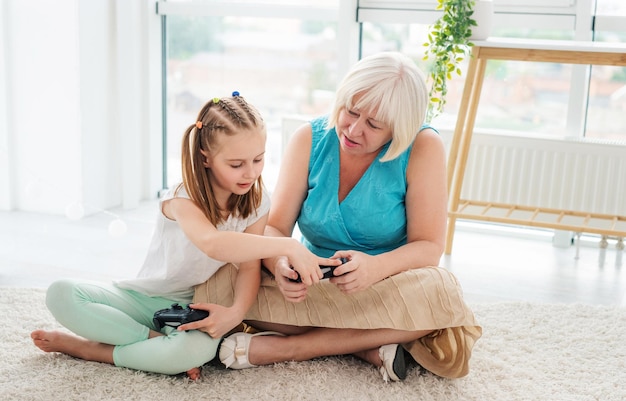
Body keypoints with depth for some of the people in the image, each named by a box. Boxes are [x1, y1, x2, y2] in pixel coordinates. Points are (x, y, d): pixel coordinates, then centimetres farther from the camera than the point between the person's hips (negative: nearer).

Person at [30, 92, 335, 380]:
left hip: (194, 307, 1)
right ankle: (156, 340, -20)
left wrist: (236, 311, -29)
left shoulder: (256, 202, -8)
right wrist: (288, 246, -52)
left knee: (199, 349, -36)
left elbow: (249, 266, -8)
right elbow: (212, 243, -46)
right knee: (61, 295, -22)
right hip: (144, 295, -1)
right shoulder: (182, 199, -24)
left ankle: (87, 348, -14)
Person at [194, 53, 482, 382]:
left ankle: (288, 347, -23)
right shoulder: (310, 139, -7)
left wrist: (377, 267, -35)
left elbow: (429, 245, -14)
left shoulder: (423, 147, -14)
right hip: (313, 286, 2)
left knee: (439, 292, -36)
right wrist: (279, 264, -32)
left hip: (386, 286, -1)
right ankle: (370, 347, -21)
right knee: (218, 285, -23)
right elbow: (275, 227, -9)